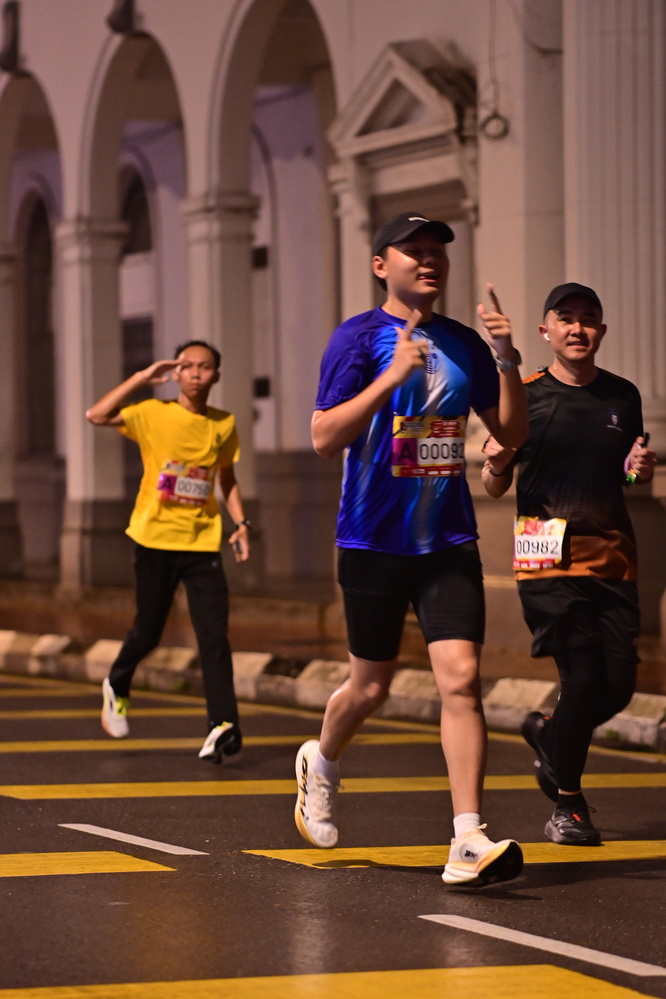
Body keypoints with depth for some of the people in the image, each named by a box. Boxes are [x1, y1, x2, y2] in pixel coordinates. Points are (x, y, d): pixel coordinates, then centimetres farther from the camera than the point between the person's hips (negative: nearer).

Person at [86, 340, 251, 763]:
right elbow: (97, 415, -15)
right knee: (148, 632, 9)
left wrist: (241, 525, 5)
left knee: (214, 633, -11)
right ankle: (117, 687, 40)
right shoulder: (153, 414, -4)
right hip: (155, 540, -2)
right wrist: (142, 378, -13)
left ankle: (224, 724, -17)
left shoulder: (224, 425, 6)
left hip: (203, 542, 2)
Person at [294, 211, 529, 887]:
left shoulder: (463, 344, 9)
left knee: (461, 678, -11)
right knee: (371, 685, 9)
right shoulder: (359, 338, -5)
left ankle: (468, 842, -14)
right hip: (374, 542, -3)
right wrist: (392, 377, -23)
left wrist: (507, 360, -4)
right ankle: (321, 762, 43)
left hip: (447, 541, 3)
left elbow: (511, 434, 12)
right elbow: (324, 438, -14)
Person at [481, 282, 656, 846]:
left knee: (619, 685, -1)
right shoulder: (525, 395, 2)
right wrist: (496, 464, -17)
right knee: (584, 678, -14)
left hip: (613, 558, 4)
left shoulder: (622, 396, 13)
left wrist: (640, 469, 2)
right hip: (549, 557, -4)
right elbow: (494, 488, 6)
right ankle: (567, 804, 4)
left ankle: (549, 734, 32)